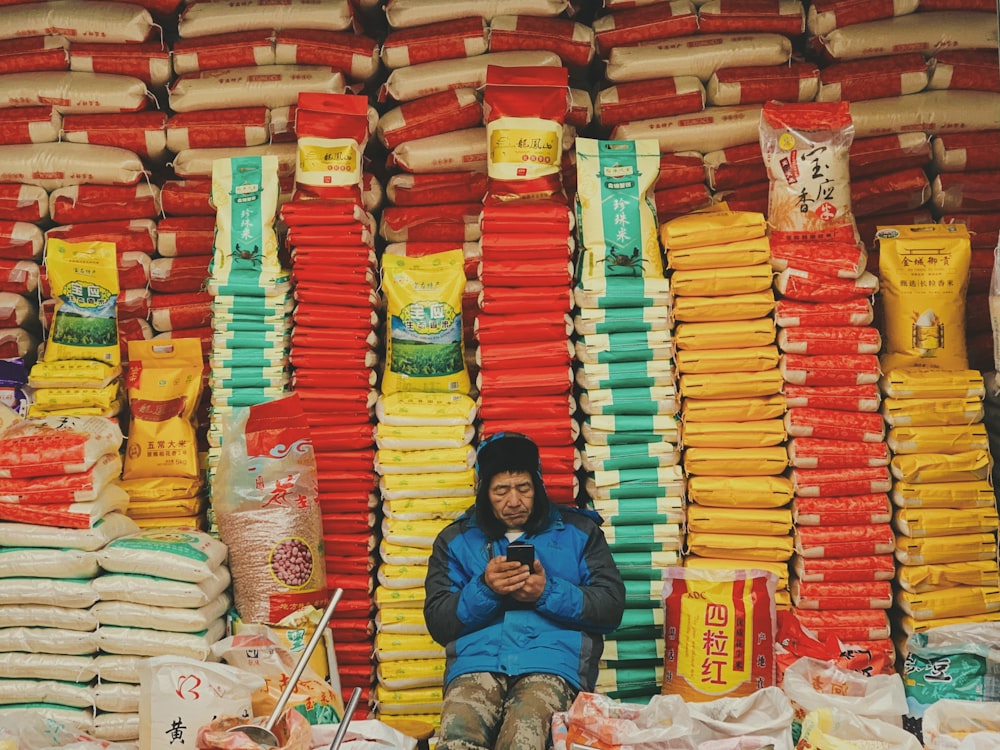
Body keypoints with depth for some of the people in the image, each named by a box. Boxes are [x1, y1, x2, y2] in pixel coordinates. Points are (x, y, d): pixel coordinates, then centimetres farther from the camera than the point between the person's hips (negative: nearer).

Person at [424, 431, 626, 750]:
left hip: (553, 661, -1)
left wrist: (548, 593, -8)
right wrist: (484, 589, -6)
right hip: (476, 661, 1)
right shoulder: (455, 540, 19)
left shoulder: (578, 532, 17)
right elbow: (438, 623, 12)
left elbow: (612, 607, 7)